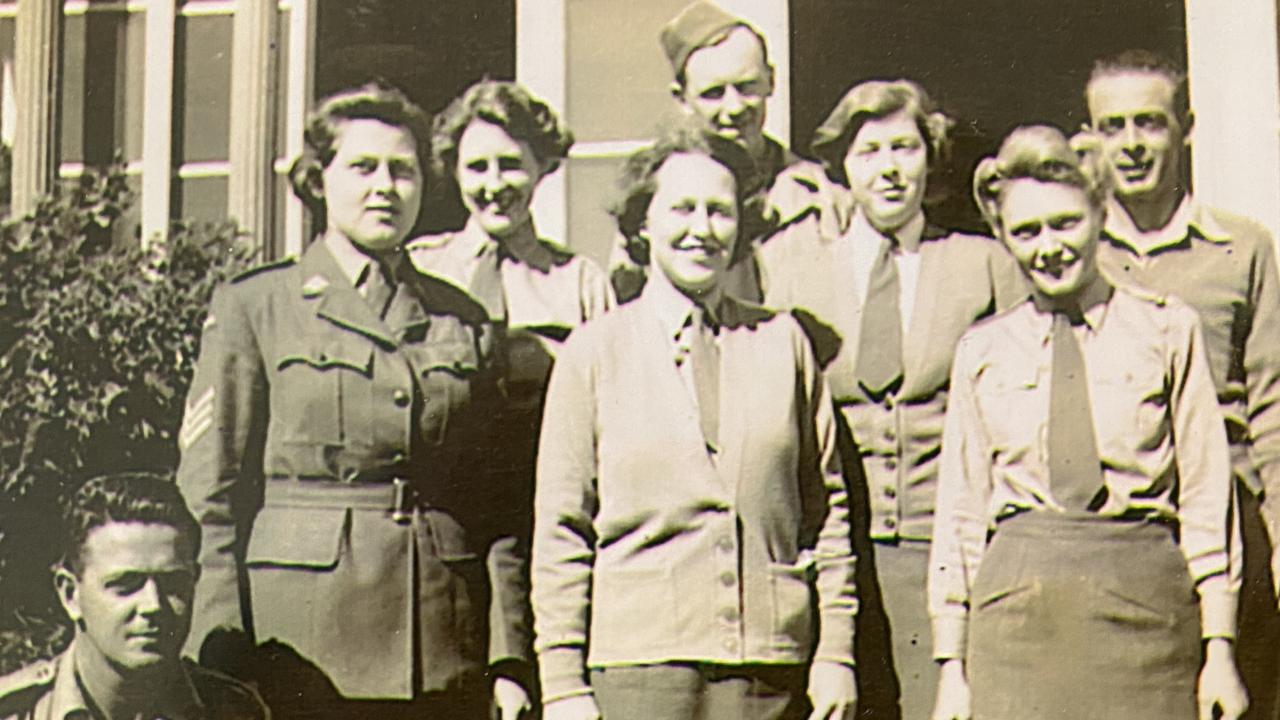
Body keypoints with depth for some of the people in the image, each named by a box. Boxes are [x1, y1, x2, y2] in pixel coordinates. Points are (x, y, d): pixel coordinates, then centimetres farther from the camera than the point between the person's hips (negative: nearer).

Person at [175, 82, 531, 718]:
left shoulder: (464, 321, 12)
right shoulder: (252, 307, 4)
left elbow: (499, 511, 11)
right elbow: (210, 504, 0)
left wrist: (509, 659, 3)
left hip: (444, 648, 3)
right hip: (302, 639, -2)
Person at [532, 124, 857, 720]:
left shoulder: (783, 342, 11)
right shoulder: (593, 351, 6)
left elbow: (826, 507, 12)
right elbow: (561, 528, 4)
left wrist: (836, 652, 6)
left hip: (770, 658, 2)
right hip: (640, 658, -1)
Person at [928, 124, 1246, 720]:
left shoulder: (1167, 330, 7)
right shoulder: (982, 350, 12)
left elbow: (1206, 497, 5)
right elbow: (960, 514, 12)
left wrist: (1219, 648, 0)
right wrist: (952, 664, 7)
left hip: (1145, 602, -1)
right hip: (1018, 599, 1)